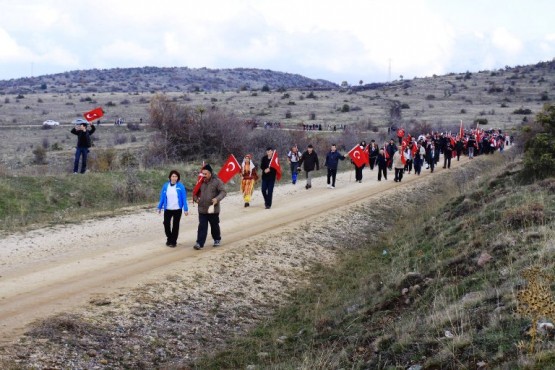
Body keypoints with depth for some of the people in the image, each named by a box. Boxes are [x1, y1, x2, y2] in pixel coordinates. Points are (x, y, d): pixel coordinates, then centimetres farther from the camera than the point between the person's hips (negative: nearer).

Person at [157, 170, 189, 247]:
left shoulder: (180, 186, -7)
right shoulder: (165, 186, -1)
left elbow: (184, 198, -6)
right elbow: (162, 197, 6)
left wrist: (185, 209, -9)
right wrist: (159, 207, 7)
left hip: (177, 209, -2)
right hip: (167, 209, 2)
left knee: (175, 225, 6)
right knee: (166, 224, 0)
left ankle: (173, 241, 18)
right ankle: (169, 238, 23)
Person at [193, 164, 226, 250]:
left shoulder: (217, 181, -9)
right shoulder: (201, 182, 7)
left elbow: (223, 192, -15)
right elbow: (196, 191, 22)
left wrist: (217, 199, -31)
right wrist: (195, 198, 3)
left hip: (213, 209, -3)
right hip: (202, 209, 3)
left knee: (214, 226, 13)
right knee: (202, 227, -2)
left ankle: (217, 239, 34)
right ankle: (200, 243, -6)